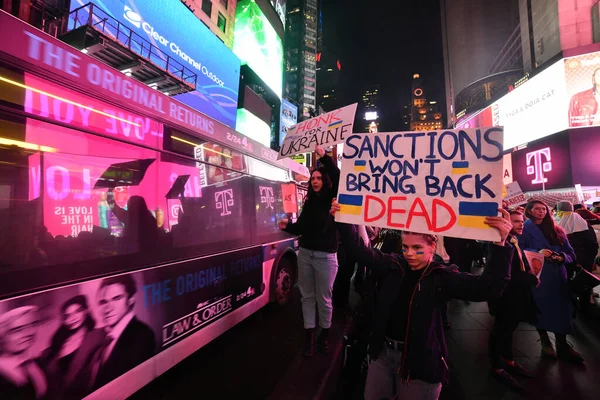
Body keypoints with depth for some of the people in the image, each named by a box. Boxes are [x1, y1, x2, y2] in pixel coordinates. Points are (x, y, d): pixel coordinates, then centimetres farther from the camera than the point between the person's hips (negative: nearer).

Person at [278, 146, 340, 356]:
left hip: (325, 257, -5)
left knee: (324, 298, 9)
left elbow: (338, 177, -23)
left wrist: (324, 157, -24)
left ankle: (324, 335, 31)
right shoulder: (309, 201, 9)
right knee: (307, 296, 13)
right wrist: (287, 226, -7)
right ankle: (309, 336, 28)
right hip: (305, 254, 5)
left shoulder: (332, 199, -5)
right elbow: (302, 227, 10)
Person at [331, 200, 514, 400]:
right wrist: (342, 221, -15)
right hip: (383, 351, 4)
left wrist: (499, 243, -37)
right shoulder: (395, 265, -4)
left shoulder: (443, 277, -13)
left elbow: (488, 287, -24)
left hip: (420, 359, -4)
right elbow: (363, 252, -6)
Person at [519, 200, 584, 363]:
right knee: (541, 307, 3)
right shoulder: (525, 228, -1)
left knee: (561, 308, 5)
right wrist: (537, 253, -21)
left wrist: (562, 257, -9)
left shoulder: (557, 230, 12)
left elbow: (570, 253, 11)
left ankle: (562, 345, 16)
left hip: (557, 275, 4)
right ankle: (545, 343, 16)